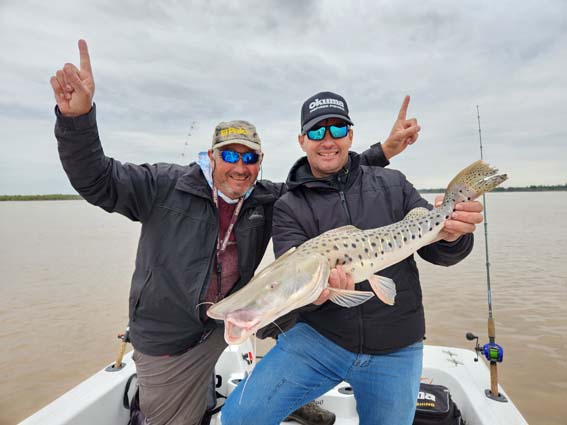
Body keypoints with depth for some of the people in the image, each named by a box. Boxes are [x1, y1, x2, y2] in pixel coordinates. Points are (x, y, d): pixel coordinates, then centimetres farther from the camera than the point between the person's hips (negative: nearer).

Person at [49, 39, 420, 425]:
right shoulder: (166, 187, -16)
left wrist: (384, 151, -11)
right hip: (167, 338, -3)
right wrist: (77, 117, -33)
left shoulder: (269, 200, -7)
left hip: (228, 322, 3)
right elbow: (97, 180, -17)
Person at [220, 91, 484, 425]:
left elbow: (435, 249, 1)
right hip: (319, 337, -1)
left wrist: (451, 236, -22)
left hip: (396, 349, 2)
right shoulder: (289, 207, -3)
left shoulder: (393, 185, 1)